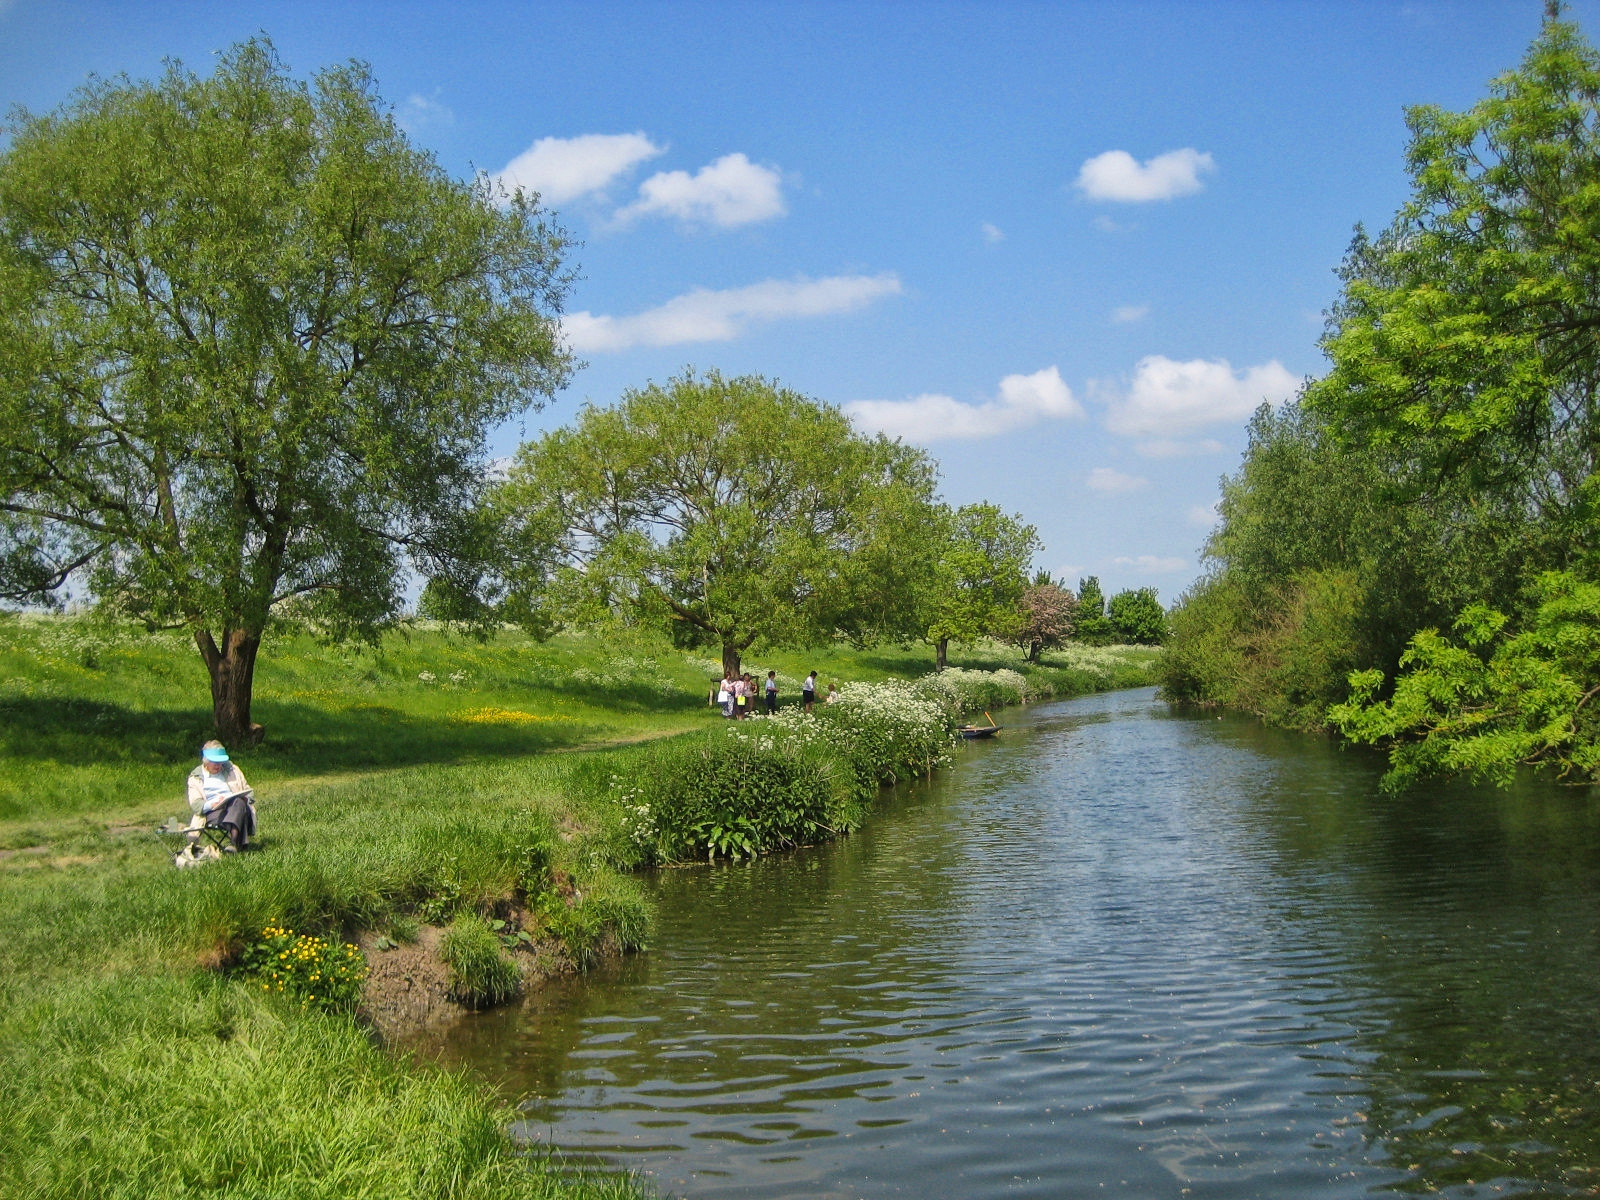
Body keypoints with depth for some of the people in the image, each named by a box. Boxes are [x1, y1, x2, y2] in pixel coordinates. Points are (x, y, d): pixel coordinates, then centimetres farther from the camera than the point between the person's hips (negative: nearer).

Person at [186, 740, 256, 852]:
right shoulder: (195, 777, 18)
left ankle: (234, 842, -54)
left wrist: (246, 798, -4)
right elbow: (194, 804, 5)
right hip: (213, 813, -2)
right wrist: (211, 804, -17)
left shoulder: (232, 769, 25)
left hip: (236, 807, 2)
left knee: (239, 802, -36)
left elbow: (248, 792, 22)